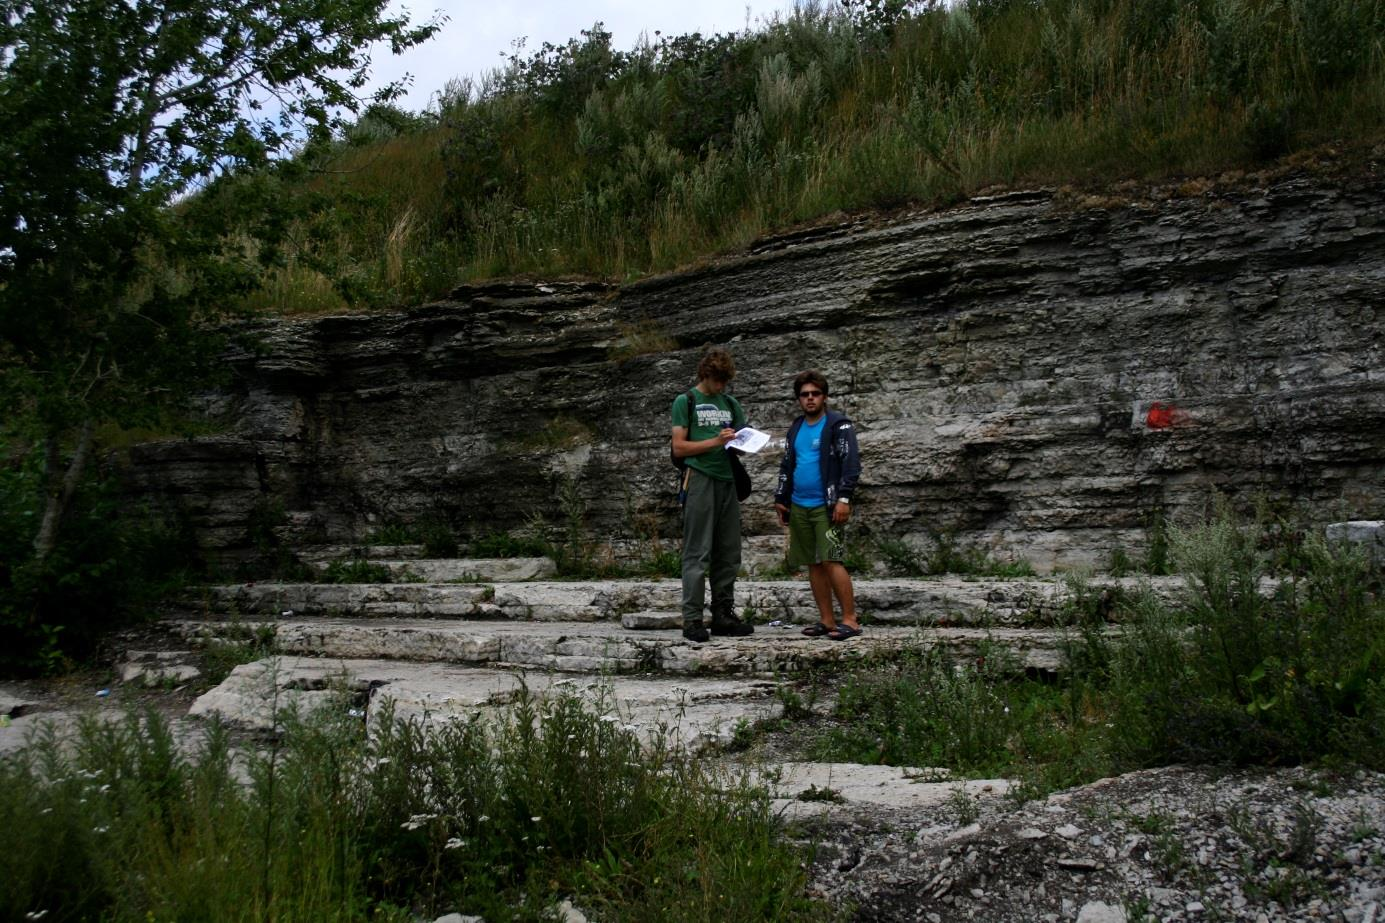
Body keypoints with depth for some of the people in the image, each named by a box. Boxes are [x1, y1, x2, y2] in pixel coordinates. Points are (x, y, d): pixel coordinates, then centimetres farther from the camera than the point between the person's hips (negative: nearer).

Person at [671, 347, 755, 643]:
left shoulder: (731, 404, 19)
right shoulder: (685, 401, 3)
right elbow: (679, 447, -4)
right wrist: (715, 442, -13)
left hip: (727, 482, 6)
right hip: (700, 481, -6)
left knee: (728, 554, 7)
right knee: (698, 553, -7)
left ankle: (723, 615, 13)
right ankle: (692, 619, -4)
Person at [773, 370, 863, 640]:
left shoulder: (839, 425, -4)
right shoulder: (795, 429, 16)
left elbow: (851, 463, -11)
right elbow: (786, 466, 23)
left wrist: (843, 499, -18)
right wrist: (781, 500, 19)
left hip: (826, 506, -7)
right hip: (799, 507, 7)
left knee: (831, 561, -13)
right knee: (814, 565, 7)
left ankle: (850, 620, -9)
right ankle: (826, 621, 13)